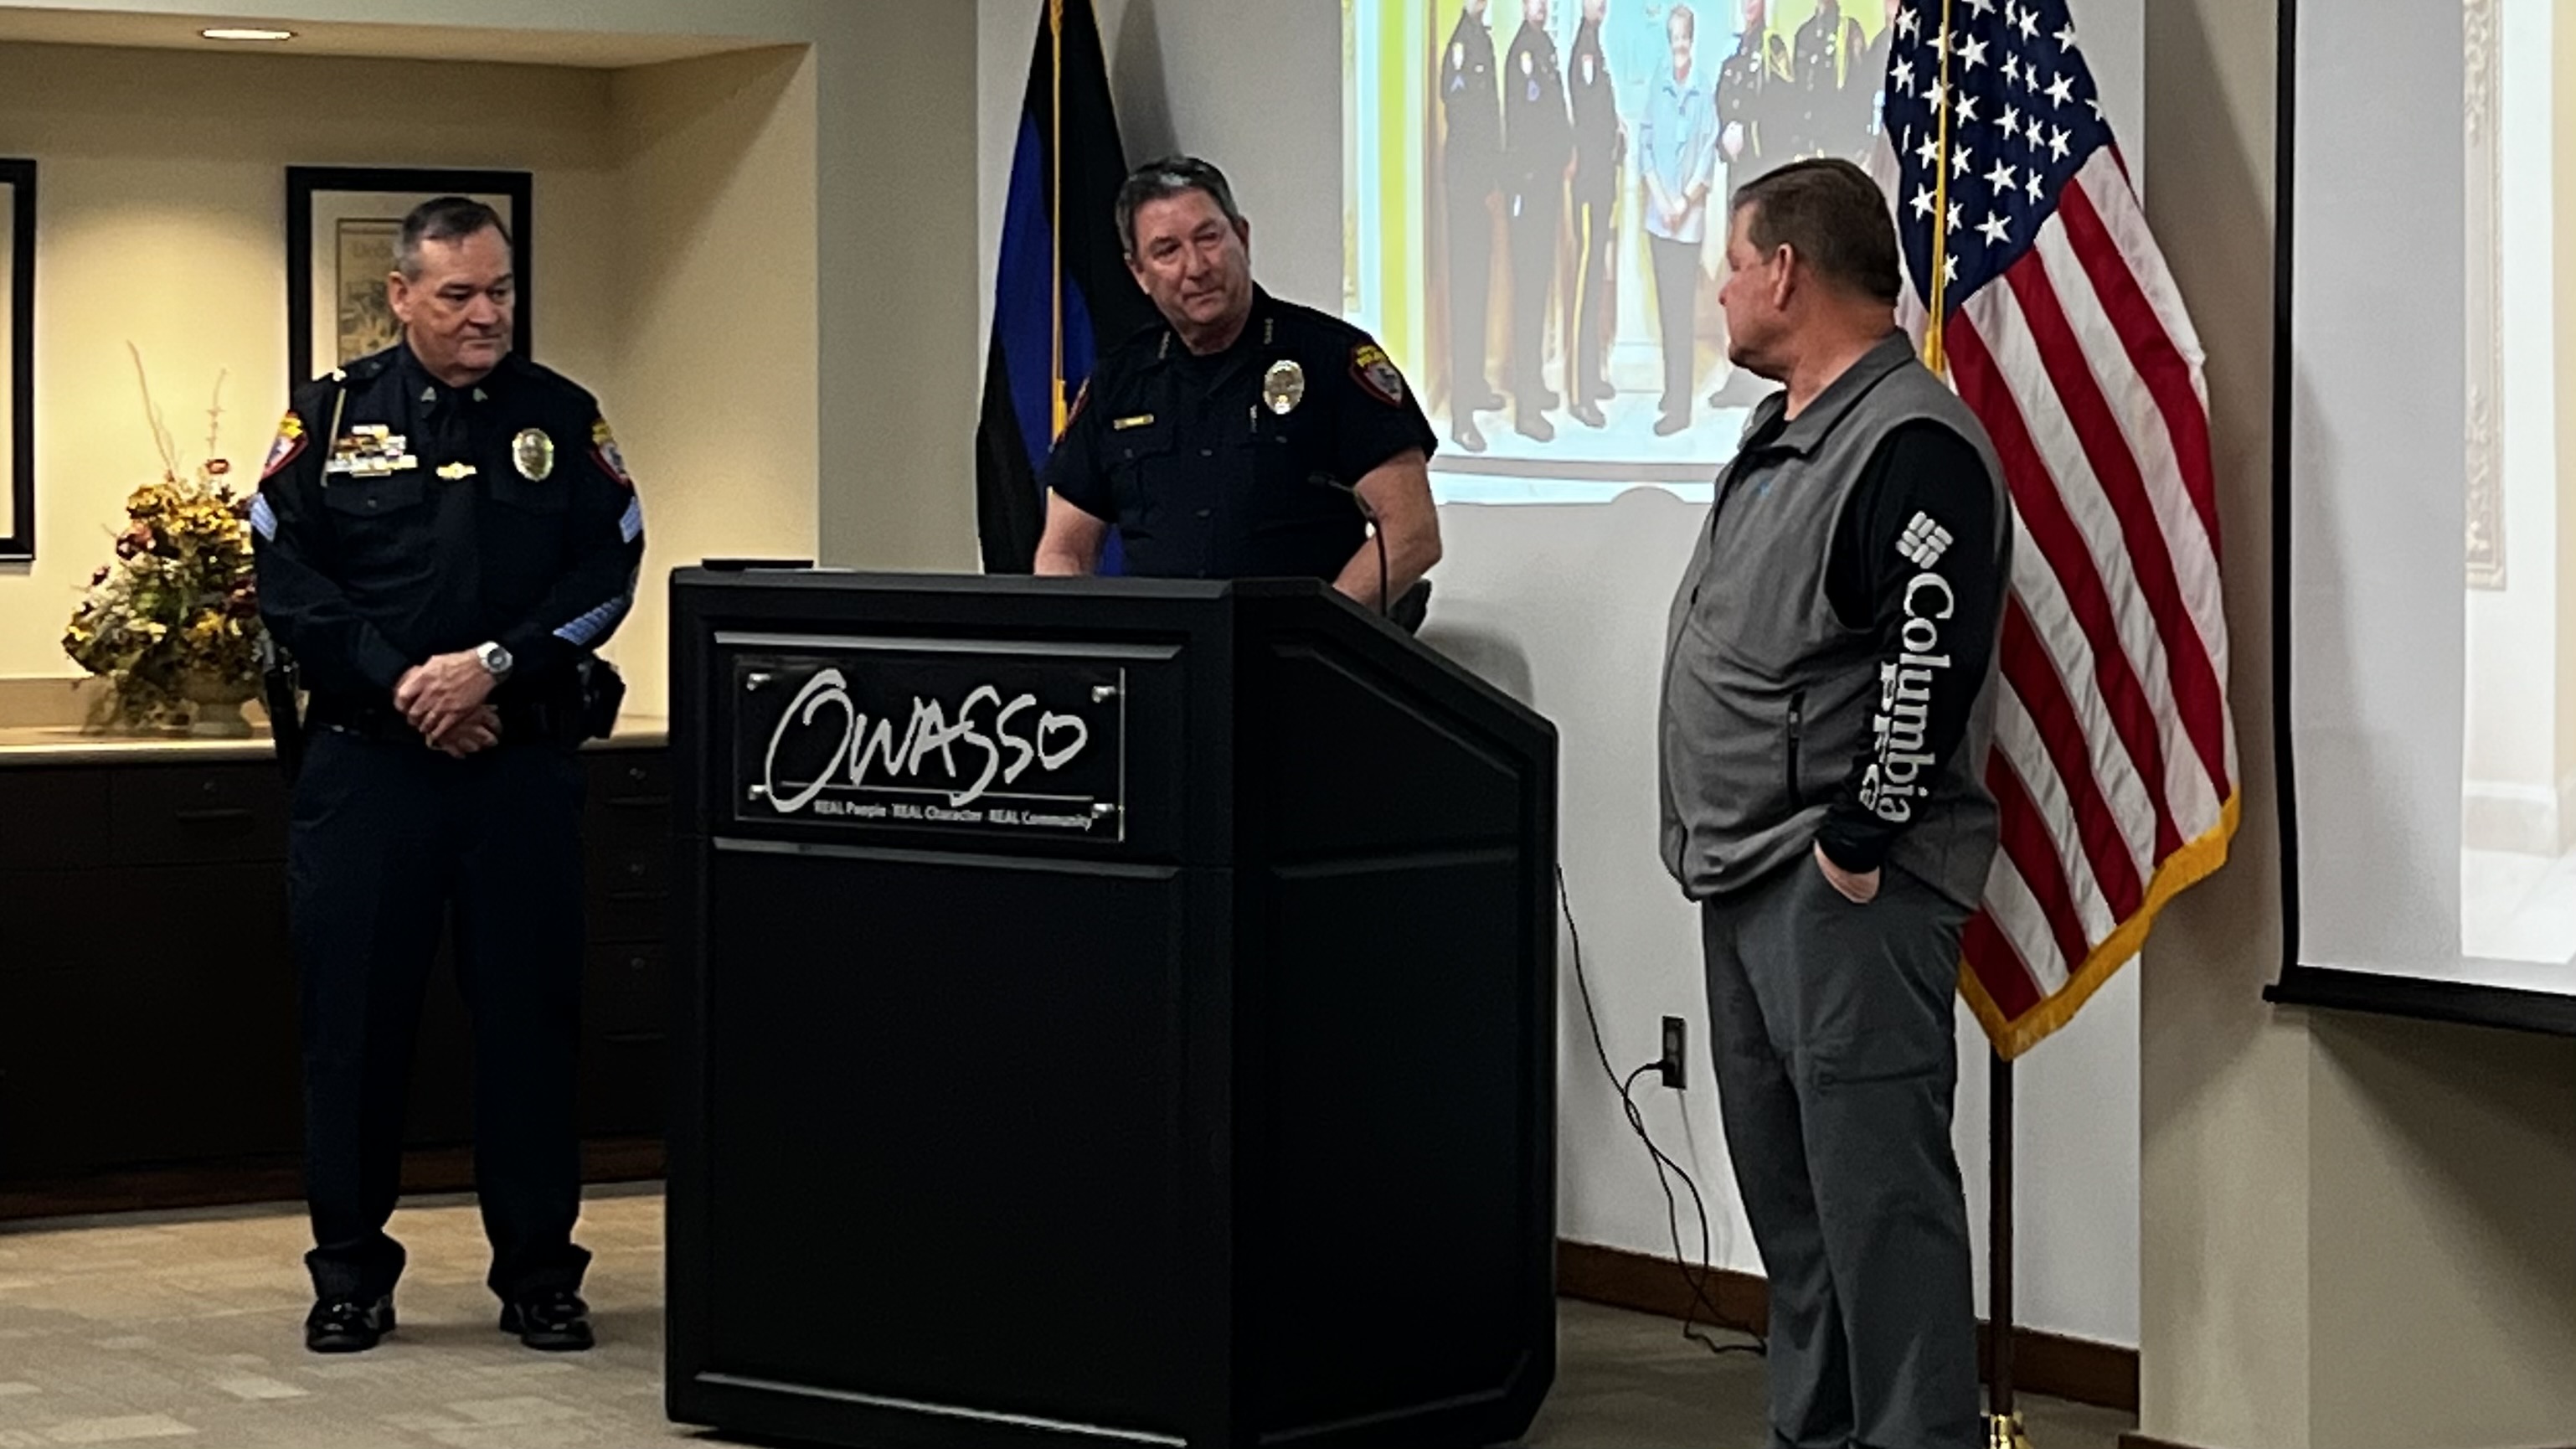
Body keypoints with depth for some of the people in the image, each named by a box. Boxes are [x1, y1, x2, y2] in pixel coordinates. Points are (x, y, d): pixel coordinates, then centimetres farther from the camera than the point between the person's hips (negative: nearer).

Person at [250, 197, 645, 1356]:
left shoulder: (562, 421, 8)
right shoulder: (332, 417, 5)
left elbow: (606, 572, 1)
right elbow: (287, 576, -1)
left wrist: (494, 665, -13)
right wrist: (401, 686, -11)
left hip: (525, 764, 1)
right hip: (366, 764, 0)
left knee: (529, 1017, 3)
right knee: (354, 1018, 2)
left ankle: (539, 1272, 12)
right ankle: (350, 1275, 12)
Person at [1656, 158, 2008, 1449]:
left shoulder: (1912, 445, -15)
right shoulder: (1781, 432, 18)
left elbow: (1930, 663, -23)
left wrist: (1857, 846, -21)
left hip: (1844, 889, -10)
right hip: (1749, 879, 11)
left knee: (1875, 1192, -9)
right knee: (1784, 1183, 15)